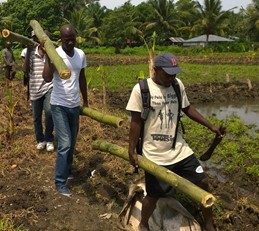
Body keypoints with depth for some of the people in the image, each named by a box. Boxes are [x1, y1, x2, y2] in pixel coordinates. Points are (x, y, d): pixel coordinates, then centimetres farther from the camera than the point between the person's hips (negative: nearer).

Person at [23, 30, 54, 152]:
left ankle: (49, 139, -3)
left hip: (49, 87, -3)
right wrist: (28, 51, -13)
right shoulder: (31, 53, 2)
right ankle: (40, 139, 35)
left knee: (49, 111, -25)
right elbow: (26, 70, -7)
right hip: (35, 89, 3)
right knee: (36, 118, 12)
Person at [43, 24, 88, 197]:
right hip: (59, 105, -5)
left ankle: (67, 170, 36)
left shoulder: (81, 54, 3)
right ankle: (60, 182, 4)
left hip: (75, 105, 5)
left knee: (72, 142, 15)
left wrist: (86, 101, 18)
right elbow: (47, 78, -29)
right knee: (65, 144, -8)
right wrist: (47, 55, -30)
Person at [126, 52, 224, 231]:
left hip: (179, 149, 5)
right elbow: (136, 122, -9)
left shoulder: (178, 85, -1)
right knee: (154, 195, 6)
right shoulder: (140, 89, -14)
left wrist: (210, 126, 10)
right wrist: (132, 151, -7)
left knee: (202, 182, 8)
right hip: (155, 154, -4)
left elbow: (187, 108, 12)